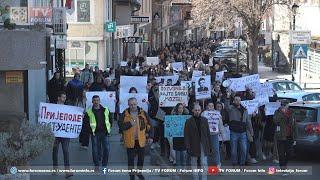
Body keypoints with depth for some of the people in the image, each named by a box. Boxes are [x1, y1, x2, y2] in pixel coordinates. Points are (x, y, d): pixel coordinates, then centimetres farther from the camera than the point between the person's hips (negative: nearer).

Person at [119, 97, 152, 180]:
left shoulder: (142, 113, -1)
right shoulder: (125, 114, -3)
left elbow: (148, 125, 5)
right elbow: (121, 125, -7)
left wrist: (149, 136, 3)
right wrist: (129, 123, -23)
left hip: (141, 140, 1)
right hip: (130, 141, -1)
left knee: (141, 158, 12)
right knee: (130, 159, 5)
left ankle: (139, 172, 33)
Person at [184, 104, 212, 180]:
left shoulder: (204, 120, 7)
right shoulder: (189, 122, -1)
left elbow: (208, 134, 10)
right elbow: (186, 135, -4)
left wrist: (210, 146, 8)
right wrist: (187, 147, -13)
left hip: (203, 145, 1)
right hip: (194, 146, -1)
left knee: (204, 163, -5)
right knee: (194, 164, 9)